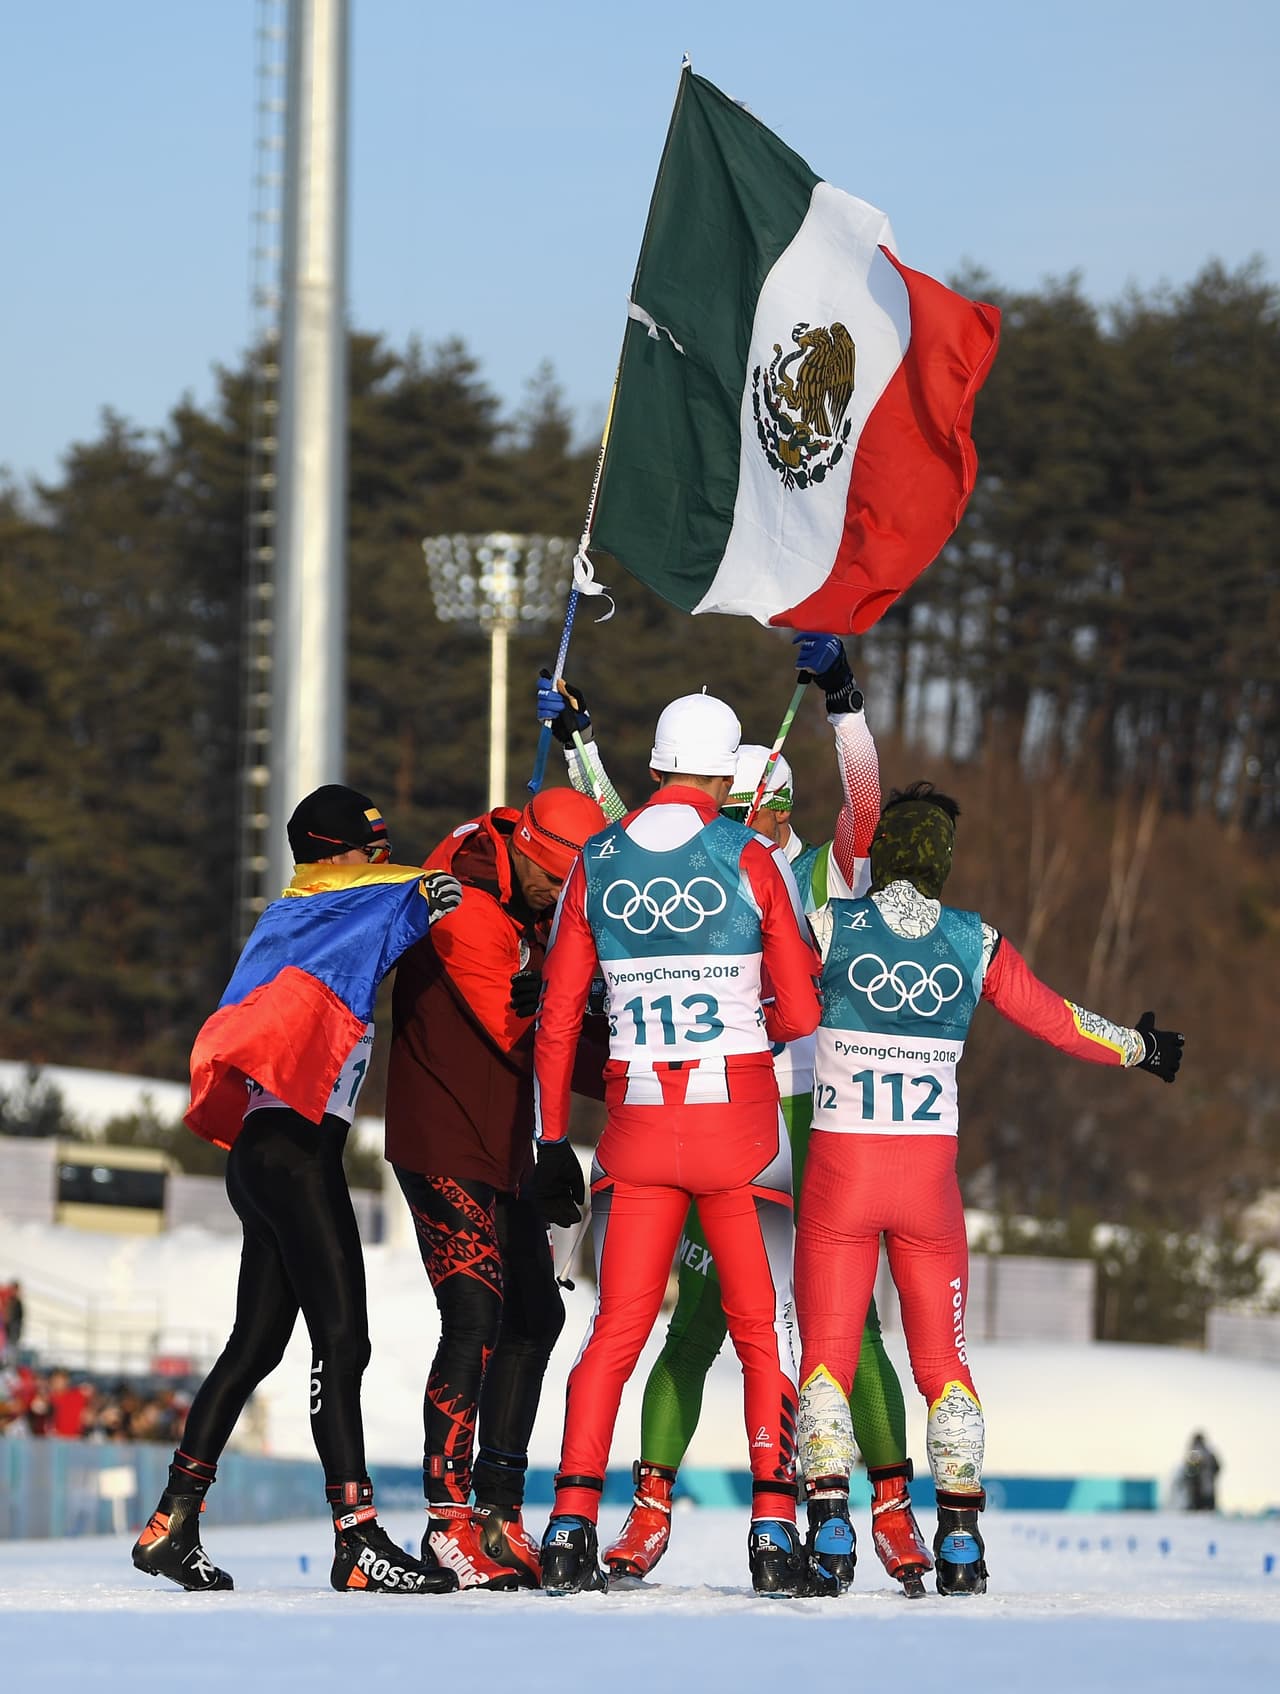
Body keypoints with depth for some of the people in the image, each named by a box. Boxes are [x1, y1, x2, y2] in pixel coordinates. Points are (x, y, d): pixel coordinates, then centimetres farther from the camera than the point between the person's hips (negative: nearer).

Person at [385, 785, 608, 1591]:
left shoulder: (535, 905, 8)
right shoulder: (467, 905, -20)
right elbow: (521, 1037, -23)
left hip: (504, 1144, 9)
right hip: (445, 1145, -9)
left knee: (535, 1315, 11)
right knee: (476, 1319, -16)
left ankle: (499, 1511, 19)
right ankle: (450, 1522, -13)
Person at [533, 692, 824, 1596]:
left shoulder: (595, 864, 4)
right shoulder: (755, 860, -4)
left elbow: (557, 1017, 7)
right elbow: (801, 1013, -4)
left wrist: (553, 1139, 14)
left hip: (639, 1123, 2)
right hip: (741, 1119, -2)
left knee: (617, 1330, 8)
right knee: (765, 1328, 7)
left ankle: (572, 1529, -1)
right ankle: (774, 1533, 0)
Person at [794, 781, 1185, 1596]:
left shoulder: (832, 926, -7)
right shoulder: (977, 945, 0)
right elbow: (1056, 1021, 9)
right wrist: (1139, 1047, 27)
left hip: (841, 1168, -2)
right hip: (930, 1176, 2)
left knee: (826, 1354, 5)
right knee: (944, 1358, 13)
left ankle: (830, 1527, -8)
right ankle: (961, 1540, 9)